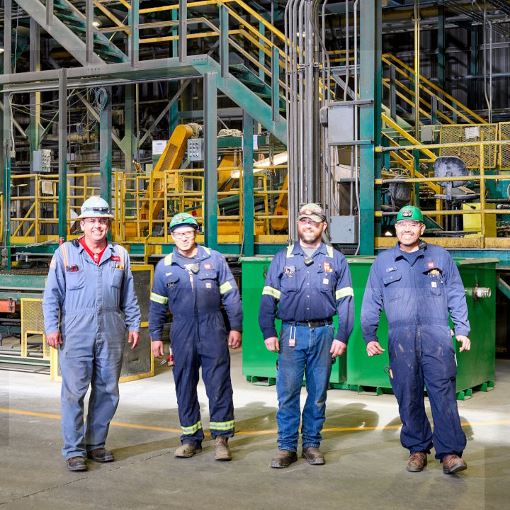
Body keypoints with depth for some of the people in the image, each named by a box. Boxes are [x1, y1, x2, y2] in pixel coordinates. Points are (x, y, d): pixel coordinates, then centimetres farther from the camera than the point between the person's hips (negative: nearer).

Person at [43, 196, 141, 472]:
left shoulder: (120, 255, 12)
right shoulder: (65, 253, 4)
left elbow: (129, 296, 17)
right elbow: (52, 294, 3)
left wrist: (133, 325, 12)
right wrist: (51, 327, -4)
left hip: (111, 332, 3)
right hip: (76, 332, -3)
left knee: (108, 391, 8)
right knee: (74, 391, -4)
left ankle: (95, 444, 21)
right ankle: (74, 450, 3)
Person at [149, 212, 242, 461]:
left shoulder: (214, 259, 3)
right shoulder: (164, 266, 7)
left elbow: (231, 295, 5)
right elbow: (157, 305, 12)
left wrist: (235, 327, 1)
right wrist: (155, 336, 9)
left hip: (213, 330, -2)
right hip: (182, 332, 2)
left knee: (219, 384, -4)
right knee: (185, 387, 7)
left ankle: (221, 437, 4)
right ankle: (191, 438, 18)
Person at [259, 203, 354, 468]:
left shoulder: (336, 259, 7)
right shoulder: (282, 258, 8)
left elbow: (345, 301, 6)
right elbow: (268, 298, 6)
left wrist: (342, 336, -2)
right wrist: (268, 332, -3)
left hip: (323, 333, 1)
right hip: (291, 333, 0)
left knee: (318, 393, 7)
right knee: (287, 393, -3)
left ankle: (311, 444, 18)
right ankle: (287, 446, 6)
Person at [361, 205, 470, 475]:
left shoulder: (440, 257, 13)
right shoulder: (383, 261, 15)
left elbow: (456, 296, 14)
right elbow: (371, 302, 14)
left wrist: (462, 329, 5)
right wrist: (369, 336, 5)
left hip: (436, 335, -1)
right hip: (400, 338, 2)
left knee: (443, 392, -11)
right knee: (408, 396, 2)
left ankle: (450, 452, -11)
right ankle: (417, 448, 15)